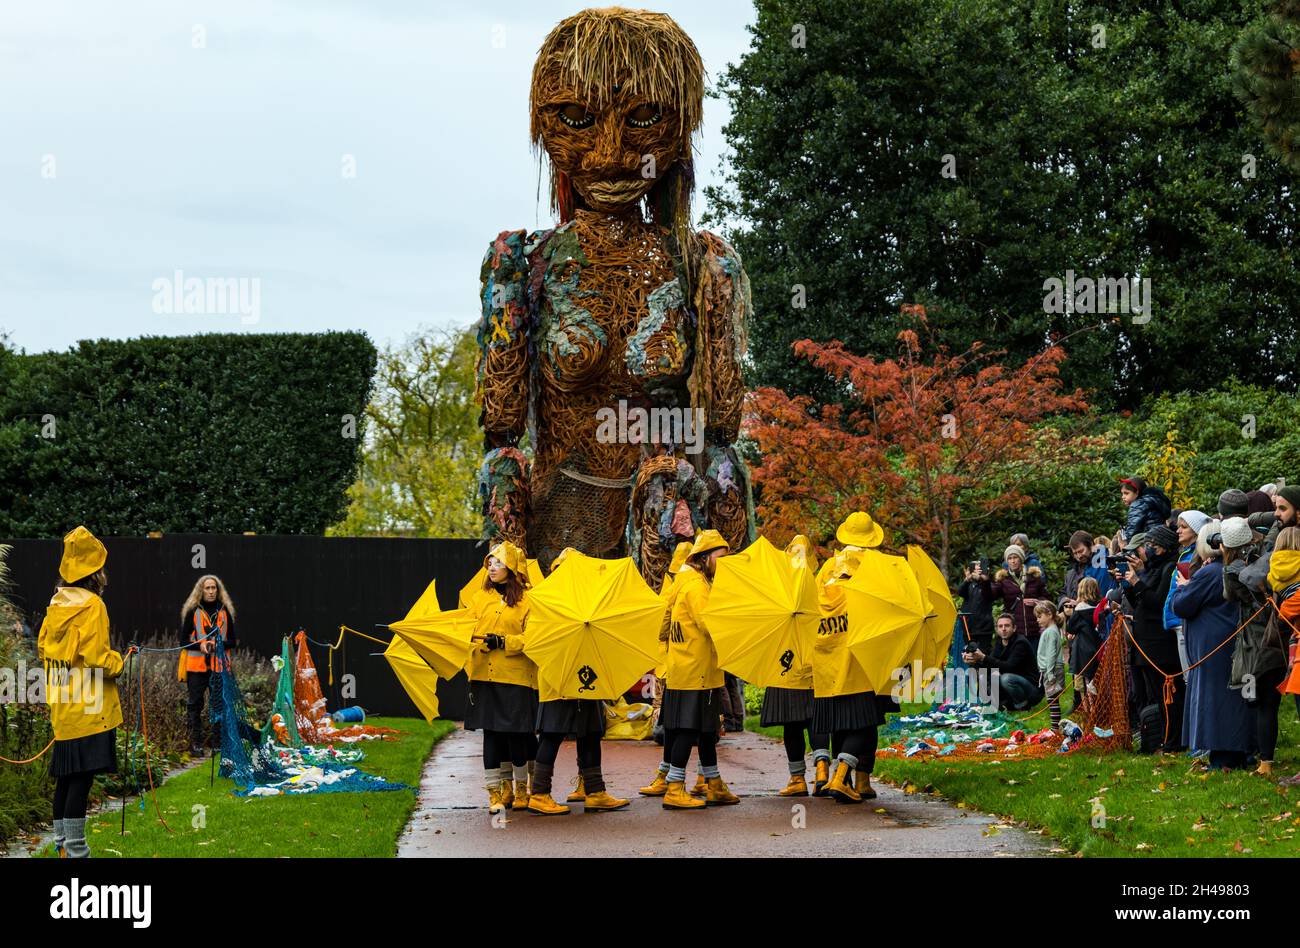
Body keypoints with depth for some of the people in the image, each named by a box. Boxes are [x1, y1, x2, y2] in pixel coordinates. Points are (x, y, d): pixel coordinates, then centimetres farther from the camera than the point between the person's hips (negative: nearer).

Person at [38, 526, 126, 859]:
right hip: (88, 709, -9)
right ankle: (75, 851, -6)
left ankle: (62, 844, 24)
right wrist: (118, 662, -2)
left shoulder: (57, 602, 10)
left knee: (66, 776, 16)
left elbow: (43, 647, 17)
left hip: (63, 707, 9)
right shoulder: (91, 605, -15)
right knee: (82, 779, -6)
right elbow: (96, 658, -20)